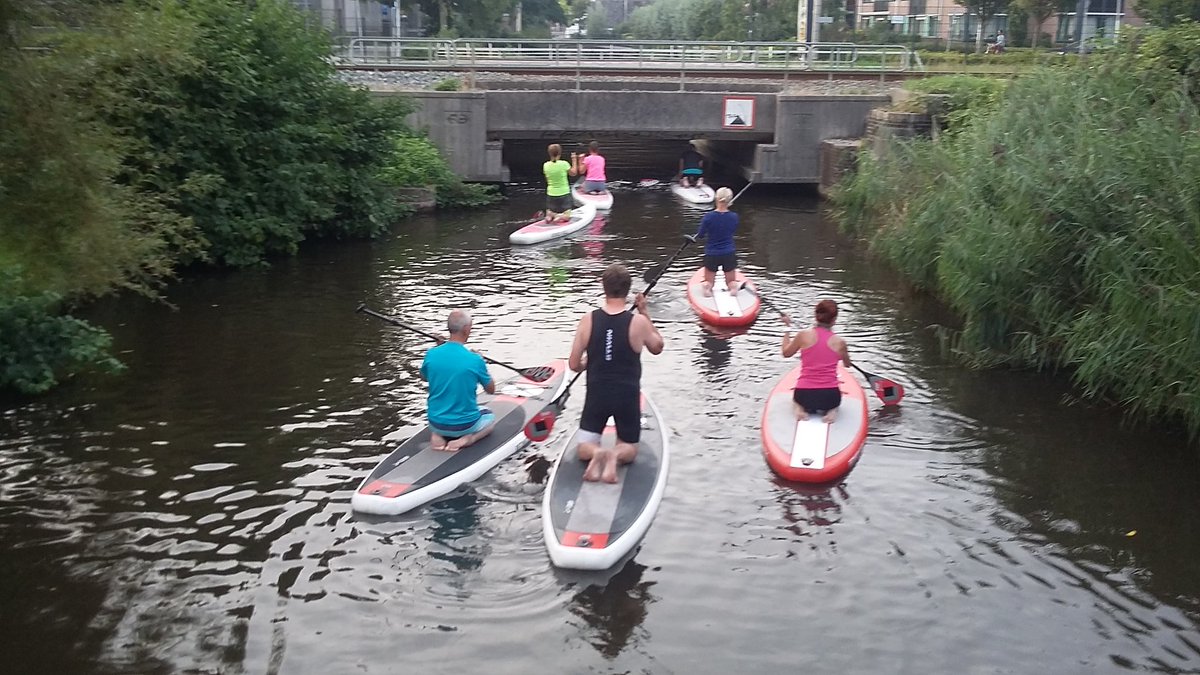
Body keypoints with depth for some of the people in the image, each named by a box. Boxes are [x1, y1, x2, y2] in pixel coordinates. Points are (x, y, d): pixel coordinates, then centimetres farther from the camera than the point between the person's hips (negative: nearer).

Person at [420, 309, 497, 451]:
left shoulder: (431, 354, -11)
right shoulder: (475, 360, -19)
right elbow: (491, 390, -1)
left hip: (437, 424, 3)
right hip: (465, 424, -3)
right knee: (490, 417, 31)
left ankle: (437, 436, 6)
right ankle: (467, 439, 0)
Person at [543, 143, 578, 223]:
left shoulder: (546, 165, -6)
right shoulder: (564, 164, -14)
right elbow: (573, 173, 3)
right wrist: (574, 160, 14)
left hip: (551, 194, 2)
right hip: (564, 193, -2)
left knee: (550, 213, 19)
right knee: (566, 216, 8)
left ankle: (550, 216, -17)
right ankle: (560, 217, -26)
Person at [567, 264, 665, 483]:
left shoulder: (588, 320, -8)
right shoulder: (638, 322, -12)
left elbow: (574, 365, -2)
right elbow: (657, 347, 9)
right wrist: (645, 313, 11)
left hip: (596, 395, 1)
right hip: (628, 396, -1)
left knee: (585, 449, 15)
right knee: (629, 449, 18)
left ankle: (597, 453, -20)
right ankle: (615, 454, -17)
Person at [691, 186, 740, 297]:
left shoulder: (708, 217, -15)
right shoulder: (734, 217, -10)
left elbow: (700, 235, -5)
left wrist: (694, 237, 16)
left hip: (712, 255, -1)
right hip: (729, 254, 1)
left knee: (708, 283, 16)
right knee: (732, 283, 17)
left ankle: (707, 287, -17)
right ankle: (733, 286, -15)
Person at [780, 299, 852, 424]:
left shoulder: (804, 335, -6)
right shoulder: (839, 342, -3)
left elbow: (786, 353, 12)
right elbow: (847, 365, 16)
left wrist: (787, 328, 22)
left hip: (804, 395, 0)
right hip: (829, 397, 0)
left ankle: (800, 407, 4)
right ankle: (832, 410, 4)